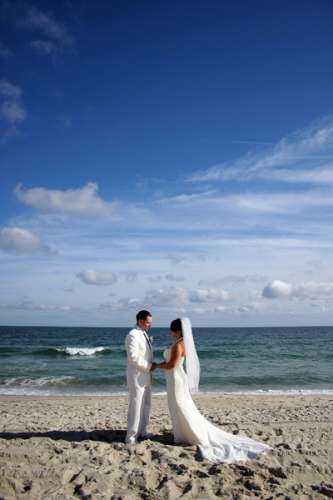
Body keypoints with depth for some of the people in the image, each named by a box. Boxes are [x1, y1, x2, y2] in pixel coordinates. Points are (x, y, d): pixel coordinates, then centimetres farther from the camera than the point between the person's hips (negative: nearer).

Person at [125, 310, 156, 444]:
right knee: (136, 406, -3)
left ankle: (142, 432, 28)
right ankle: (131, 437, 7)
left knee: (145, 405, 16)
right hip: (136, 377, -9)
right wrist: (150, 366, -18)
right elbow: (133, 357, -25)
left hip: (145, 376, 9)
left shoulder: (143, 334, 11)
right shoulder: (132, 335, -18)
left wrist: (151, 365, 10)